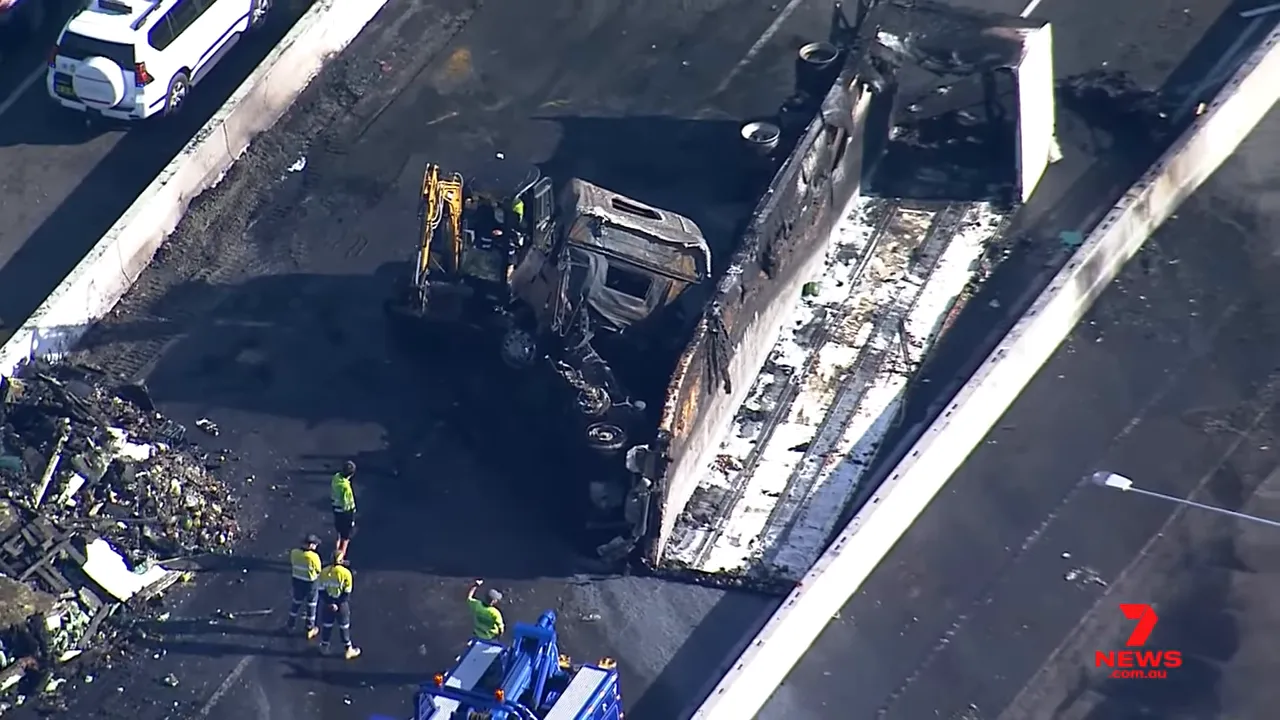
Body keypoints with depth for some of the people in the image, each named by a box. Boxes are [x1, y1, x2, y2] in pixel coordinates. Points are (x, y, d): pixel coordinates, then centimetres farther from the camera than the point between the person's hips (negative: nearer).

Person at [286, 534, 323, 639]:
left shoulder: (294, 552, -16)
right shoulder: (314, 556, -29)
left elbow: (292, 564, 1)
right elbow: (318, 571, -15)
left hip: (297, 581, 4)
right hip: (311, 583, -4)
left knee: (296, 603, 27)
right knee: (311, 606, 17)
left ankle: (291, 625, 43)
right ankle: (310, 630, 32)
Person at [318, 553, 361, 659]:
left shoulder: (324, 572, -8)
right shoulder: (346, 573, -17)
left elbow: (322, 590, -7)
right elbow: (347, 593, -16)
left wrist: (330, 603, -8)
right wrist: (339, 604, -11)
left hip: (328, 603, 3)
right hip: (342, 604, -3)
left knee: (327, 625, 20)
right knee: (344, 627, 11)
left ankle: (324, 647, 35)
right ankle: (349, 650, 21)